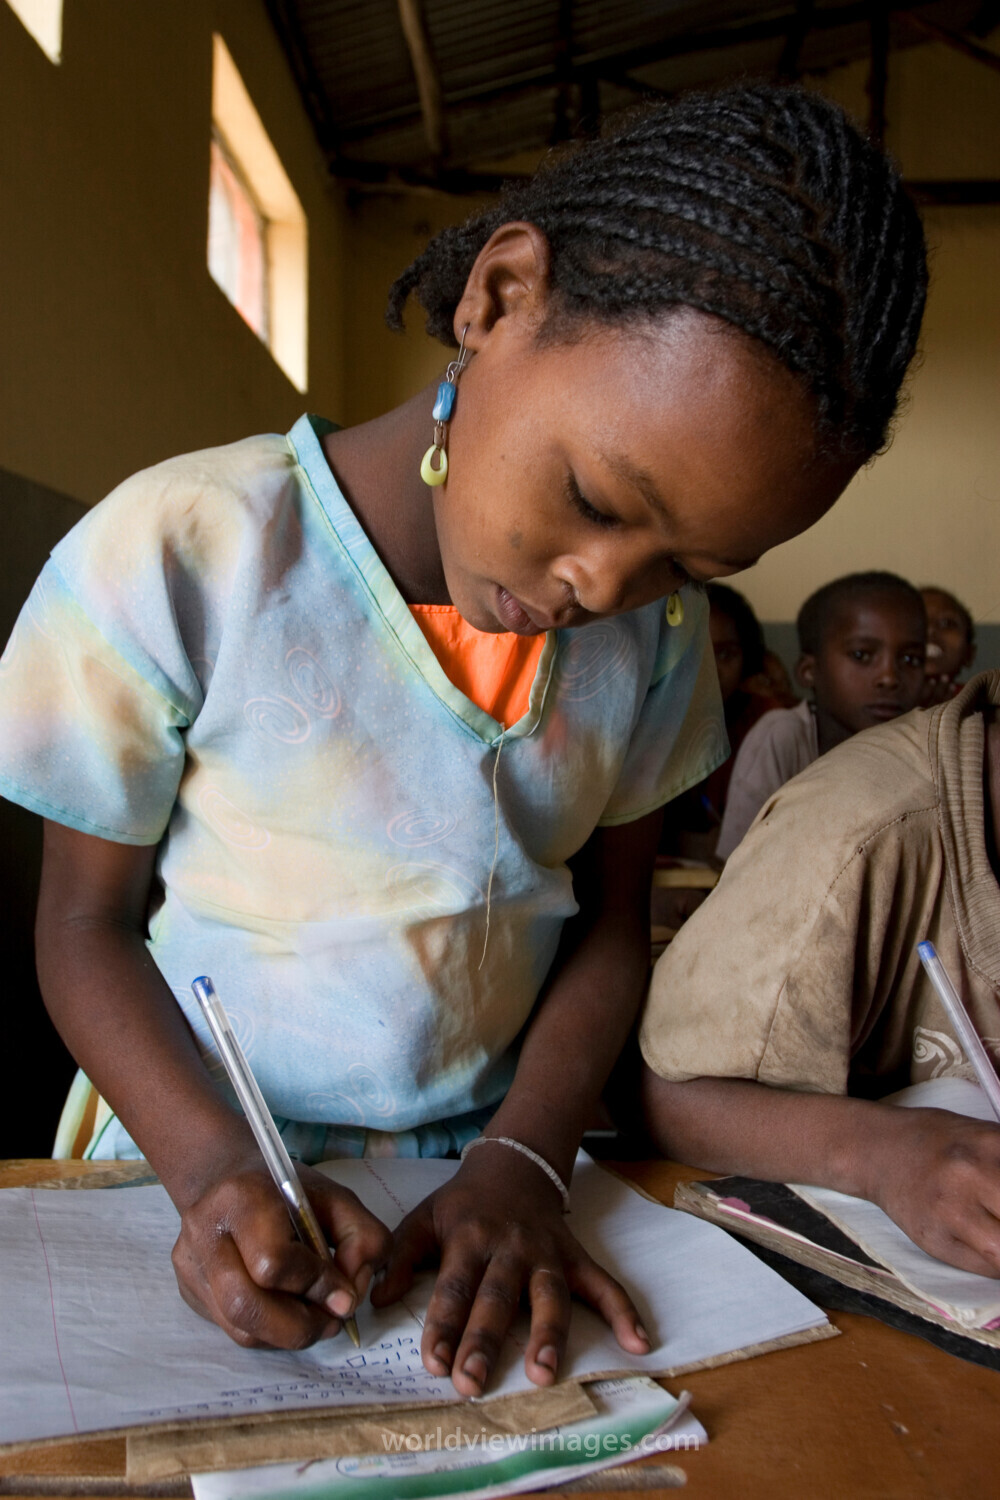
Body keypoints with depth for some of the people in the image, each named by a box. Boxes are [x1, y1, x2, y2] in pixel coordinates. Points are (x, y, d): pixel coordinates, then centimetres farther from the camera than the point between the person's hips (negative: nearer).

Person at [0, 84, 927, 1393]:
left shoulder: (658, 625, -4)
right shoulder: (178, 559, -15)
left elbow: (610, 915, 3)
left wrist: (525, 1159, -11)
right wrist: (217, 1171, -20)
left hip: (493, 1154, 3)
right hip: (210, 1155, -2)